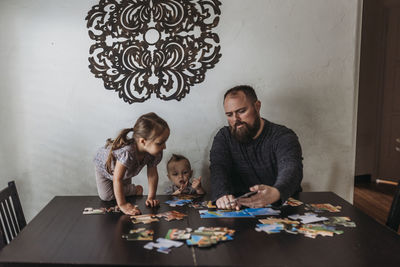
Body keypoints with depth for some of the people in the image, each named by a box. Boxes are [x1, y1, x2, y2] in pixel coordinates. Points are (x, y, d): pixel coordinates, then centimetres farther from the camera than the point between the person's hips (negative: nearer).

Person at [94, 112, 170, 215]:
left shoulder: (154, 152, -30)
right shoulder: (127, 153, -52)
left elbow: (152, 174, -16)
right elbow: (117, 179, -45)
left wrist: (151, 197, -18)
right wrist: (122, 205, -41)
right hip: (104, 164, -4)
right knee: (106, 196, -8)